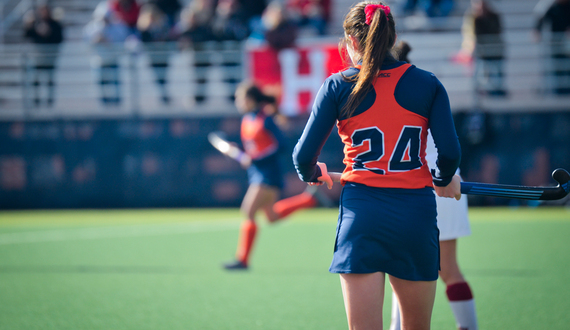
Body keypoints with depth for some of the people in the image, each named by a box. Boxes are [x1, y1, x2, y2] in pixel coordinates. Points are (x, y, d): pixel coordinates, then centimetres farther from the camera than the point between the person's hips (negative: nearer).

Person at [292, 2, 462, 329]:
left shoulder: (338, 86, 1)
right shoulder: (428, 84, 3)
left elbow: (304, 155, 1)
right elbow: (450, 151, -2)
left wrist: (312, 174, 24)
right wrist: (444, 180, 21)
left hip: (361, 213, -1)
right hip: (416, 213, 1)